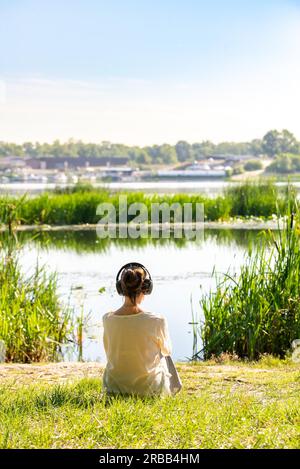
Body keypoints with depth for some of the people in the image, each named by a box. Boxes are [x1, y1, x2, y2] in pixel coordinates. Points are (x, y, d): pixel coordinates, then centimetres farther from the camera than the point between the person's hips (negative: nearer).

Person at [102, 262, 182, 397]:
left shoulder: (107, 319, -16)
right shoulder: (157, 321, -24)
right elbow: (166, 351, -3)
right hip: (149, 388, -2)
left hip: (114, 387, 3)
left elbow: (109, 353, 2)